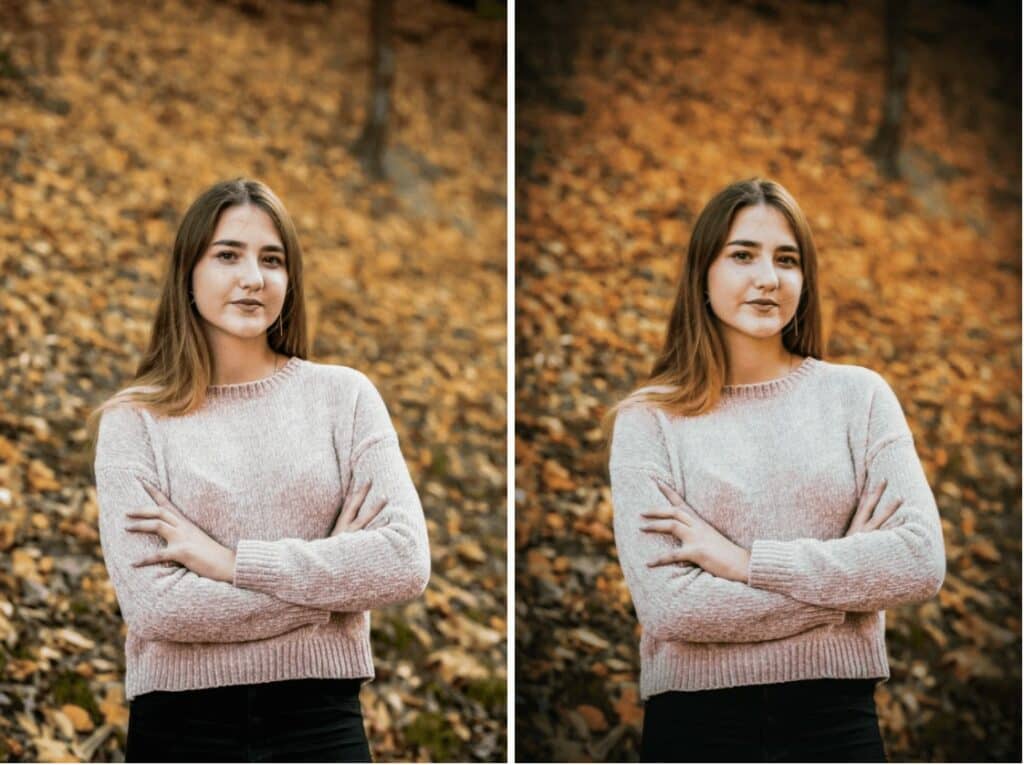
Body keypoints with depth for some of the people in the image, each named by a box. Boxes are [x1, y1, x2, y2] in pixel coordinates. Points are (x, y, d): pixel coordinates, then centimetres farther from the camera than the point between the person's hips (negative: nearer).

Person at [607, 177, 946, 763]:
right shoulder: (649, 419, -3)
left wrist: (745, 561, -14)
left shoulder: (859, 395, 2)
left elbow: (922, 564, -9)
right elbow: (668, 605, -13)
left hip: (836, 716, 1)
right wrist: (847, 584, -10)